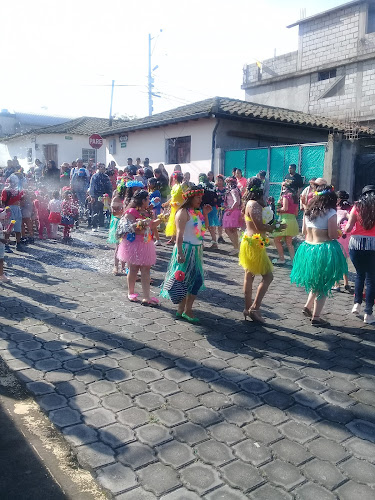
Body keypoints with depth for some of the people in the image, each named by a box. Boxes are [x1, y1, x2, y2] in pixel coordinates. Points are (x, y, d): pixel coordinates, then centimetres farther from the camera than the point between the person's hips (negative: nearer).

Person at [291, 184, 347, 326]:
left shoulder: (308, 211, 6)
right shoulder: (330, 213, -13)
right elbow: (333, 235, -16)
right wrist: (338, 233, 5)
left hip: (307, 247, 6)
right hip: (324, 250, -6)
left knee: (316, 281, 26)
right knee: (323, 285, 6)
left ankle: (307, 307, 23)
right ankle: (316, 317, 10)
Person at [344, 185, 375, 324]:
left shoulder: (357, 207, 4)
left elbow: (348, 228, -3)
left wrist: (344, 230, 18)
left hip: (356, 244, 2)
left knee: (360, 274, 23)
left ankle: (357, 304, 17)